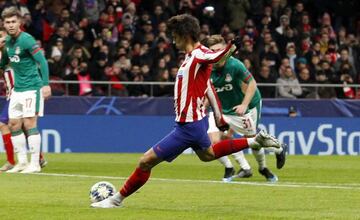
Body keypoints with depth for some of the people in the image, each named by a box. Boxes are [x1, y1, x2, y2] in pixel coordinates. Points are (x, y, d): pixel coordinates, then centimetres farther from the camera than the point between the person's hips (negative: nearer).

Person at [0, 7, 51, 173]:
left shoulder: (26, 40, -15)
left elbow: (42, 61, -17)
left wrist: (46, 84, -24)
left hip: (32, 87, -8)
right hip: (17, 89, 8)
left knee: (29, 124, -10)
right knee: (14, 124, 7)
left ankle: (35, 164, -5)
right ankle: (22, 162, 16)